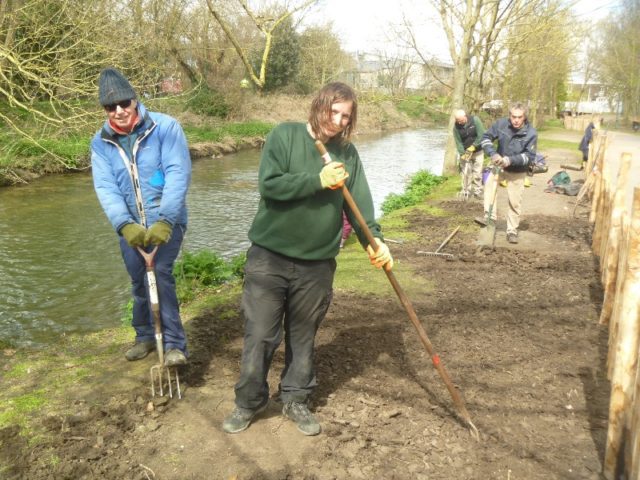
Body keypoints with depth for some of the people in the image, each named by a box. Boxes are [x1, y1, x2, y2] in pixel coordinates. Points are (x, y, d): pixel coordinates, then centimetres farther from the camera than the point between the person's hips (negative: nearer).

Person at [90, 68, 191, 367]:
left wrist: (165, 220, -30)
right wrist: (125, 224, -27)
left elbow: (178, 173, -20)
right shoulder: (101, 143, -1)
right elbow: (105, 187, -10)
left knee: (161, 273, -22)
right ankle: (145, 335, 36)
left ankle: (174, 343, -12)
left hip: (166, 221, -4)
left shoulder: (165, 127, -12)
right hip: (130, 225, 4)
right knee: (139, 282, 14)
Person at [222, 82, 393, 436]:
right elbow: (269, 184, -16)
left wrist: (374, 240, -16)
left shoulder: (347, 153, 4)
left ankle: (295, 399, 33)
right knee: (260, 335, 5)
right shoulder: (285, 135, -5)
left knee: (303, 336, 14)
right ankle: (248, 402, 25)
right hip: (269, 257, -2)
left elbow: (360, 202, 0)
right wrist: (318, 180, -21)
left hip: (317, 263, 3)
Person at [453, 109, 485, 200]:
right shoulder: (456, 126, -12)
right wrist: (462, 154, -22)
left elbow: (481, 135, -19)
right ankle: (466, 191, 10)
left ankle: (478, 191, 11)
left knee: (477, 172, 1)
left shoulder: (475, 120, -18)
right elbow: (458, 142, -12)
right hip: (465, 151, 1)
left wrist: (473, 147, -23)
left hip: (477, 151, -1)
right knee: (465, 172, 1)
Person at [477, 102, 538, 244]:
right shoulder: (501, 124, -19)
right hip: (500, 166, 2)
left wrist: (510, 160, -36)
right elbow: (486, 137, -11)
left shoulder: (531, 133, -24)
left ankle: (512, 231, 18)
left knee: (515, 202, 3)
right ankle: (490, 217, -22)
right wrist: (493, 154, -28)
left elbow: (530, 156, -22)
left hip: (517, 172, -1)